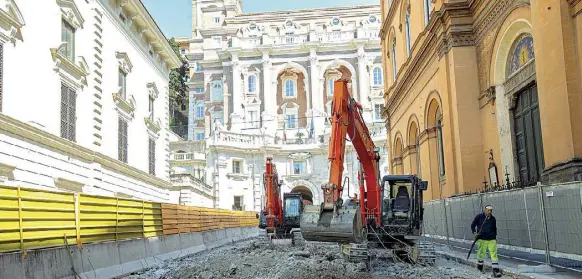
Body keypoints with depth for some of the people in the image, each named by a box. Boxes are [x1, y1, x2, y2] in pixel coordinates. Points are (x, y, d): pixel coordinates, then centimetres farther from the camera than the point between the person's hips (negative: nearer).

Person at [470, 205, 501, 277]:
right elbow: (472, 225, 3)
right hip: (482, 239, -3)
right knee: (481, 253, 4)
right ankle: (479, 266, 31)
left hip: (492, 239, 3)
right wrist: (474, 232, -11)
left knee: (494, 254, -5)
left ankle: (496, 271, -5)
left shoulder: (493, 218, 10)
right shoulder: (479, 217, -3)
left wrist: (495, 236, 20)